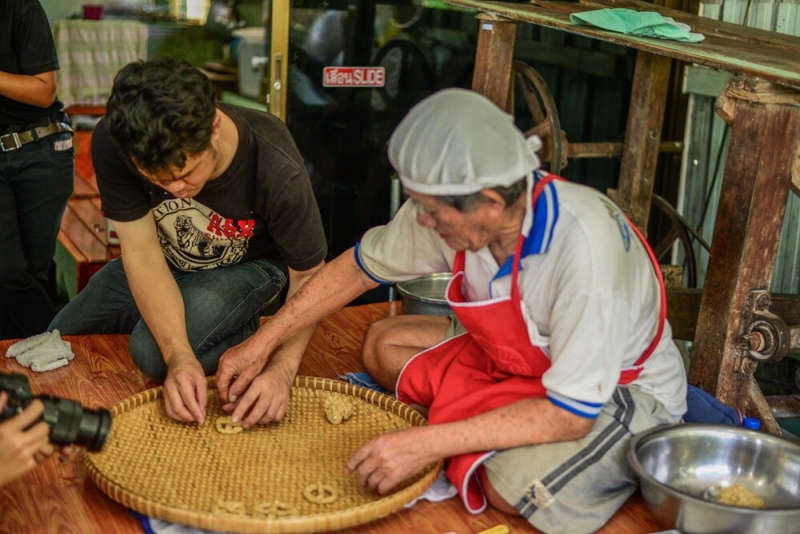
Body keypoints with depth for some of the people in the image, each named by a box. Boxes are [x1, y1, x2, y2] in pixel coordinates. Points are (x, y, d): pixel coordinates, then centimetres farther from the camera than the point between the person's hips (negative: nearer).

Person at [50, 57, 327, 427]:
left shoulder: (279, 172, -38)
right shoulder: (112, 144, -32)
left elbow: (308, 276, -24)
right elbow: (143, 253, -27)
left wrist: (282, 368, -38)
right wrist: (180, 356, -39)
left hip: (247, 265, -4)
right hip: (163, 261, 4)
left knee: (150, 353, -28)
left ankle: (243, 330, 1)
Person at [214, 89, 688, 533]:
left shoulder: (583, 243, -38)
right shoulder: (450, 206, -19)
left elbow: (571, 414, -34)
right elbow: (360, 266, -1)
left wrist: (427, 445, -36)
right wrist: (261, 346, -3)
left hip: (622, 389, -6)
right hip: (515, 355, 6)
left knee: (515, 483, -32)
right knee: (383, 344, -1)